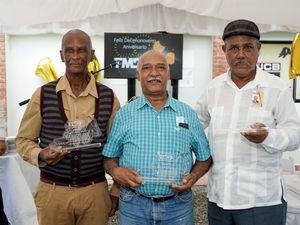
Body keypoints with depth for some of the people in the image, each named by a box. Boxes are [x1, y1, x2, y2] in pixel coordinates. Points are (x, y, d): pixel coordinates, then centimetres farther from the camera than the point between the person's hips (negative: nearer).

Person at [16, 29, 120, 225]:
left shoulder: (108, 97, -2)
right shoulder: (43, 95, -3)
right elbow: (24, 140, 4)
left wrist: (117, 190, 5)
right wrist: (40, 155, -16)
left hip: (95, 192, 1)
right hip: (52, 192, 0)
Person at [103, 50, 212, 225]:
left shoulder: (189, 114, 3)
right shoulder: (124, 114, 1)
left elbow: (205, 157, 9)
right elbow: (109, 157, 6)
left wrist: (193, 176, -8)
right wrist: (115, 171, -13)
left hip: (179, 205, 1)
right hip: (133, 205, 0)